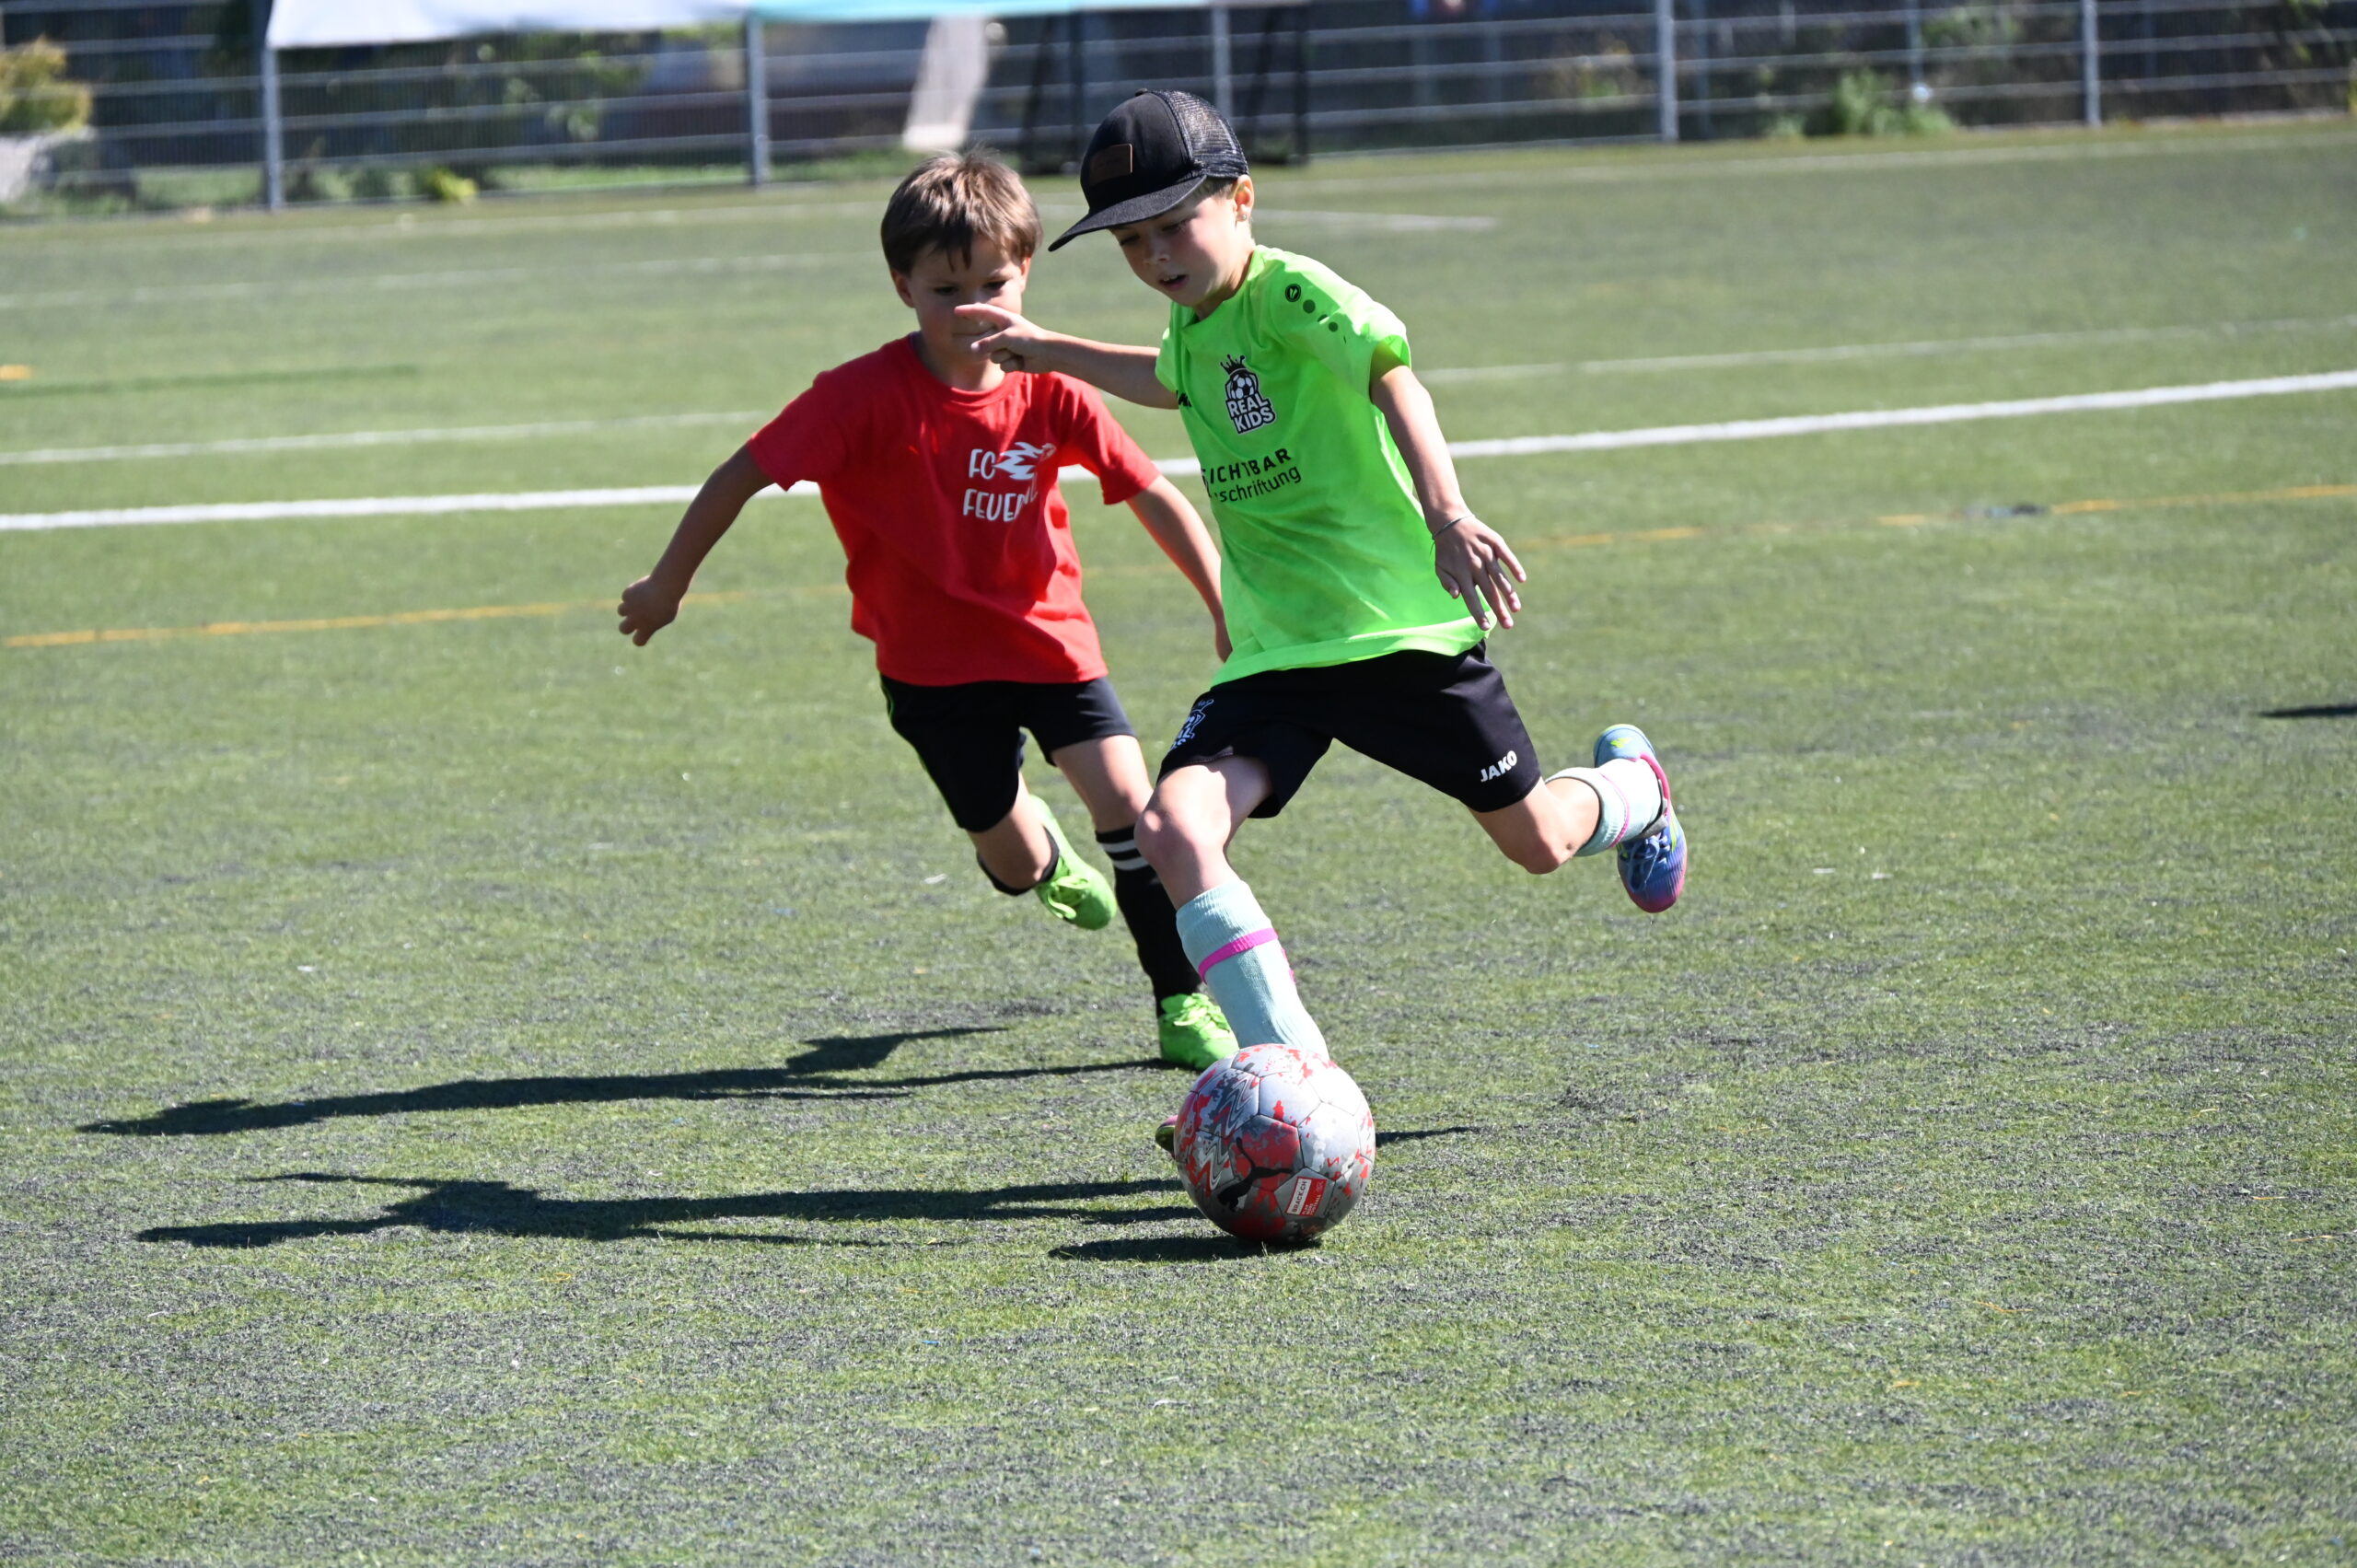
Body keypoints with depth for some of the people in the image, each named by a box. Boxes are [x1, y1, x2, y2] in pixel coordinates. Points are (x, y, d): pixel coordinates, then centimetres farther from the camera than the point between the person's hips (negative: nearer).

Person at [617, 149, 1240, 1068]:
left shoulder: (1049, 392, -11)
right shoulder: (866, 397, -19)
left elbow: (1153, 496, -3)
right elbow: (743, 474, -12)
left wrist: (1227, 609, -6)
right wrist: (667, 584, -6)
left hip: (1050, 638, 2)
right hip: (933, 661, -2)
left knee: (1128, 801, -16)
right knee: (1019, 867, 2)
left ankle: (1182, 1000, 1)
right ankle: (1042, 853, 42)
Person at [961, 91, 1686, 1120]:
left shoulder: (1289, 292, -16)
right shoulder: (1194, 321, 9)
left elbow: (1388, 372, -36)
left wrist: (1446, 515, -52)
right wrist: (1052, 353, 37)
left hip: (1400, 625, -6)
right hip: (1272, 652, 6)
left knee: (1537, 842, 10)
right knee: (1173, 827, -21)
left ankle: (1631, 787, 49)